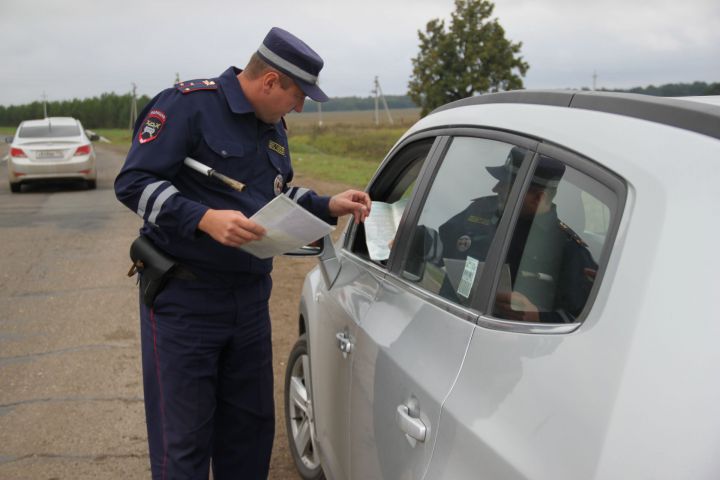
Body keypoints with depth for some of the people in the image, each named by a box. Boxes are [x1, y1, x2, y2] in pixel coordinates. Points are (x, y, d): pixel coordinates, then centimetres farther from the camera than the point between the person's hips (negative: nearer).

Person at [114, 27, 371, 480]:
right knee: (183, 440, 1)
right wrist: (205, 218, -29)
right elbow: (133, 181, -17)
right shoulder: (189, 104, -12)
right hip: (184, 296, -7)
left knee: (252, 425, 15)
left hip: (250, 297, 7)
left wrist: (329, 206, 7)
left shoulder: (274, 128, 13)